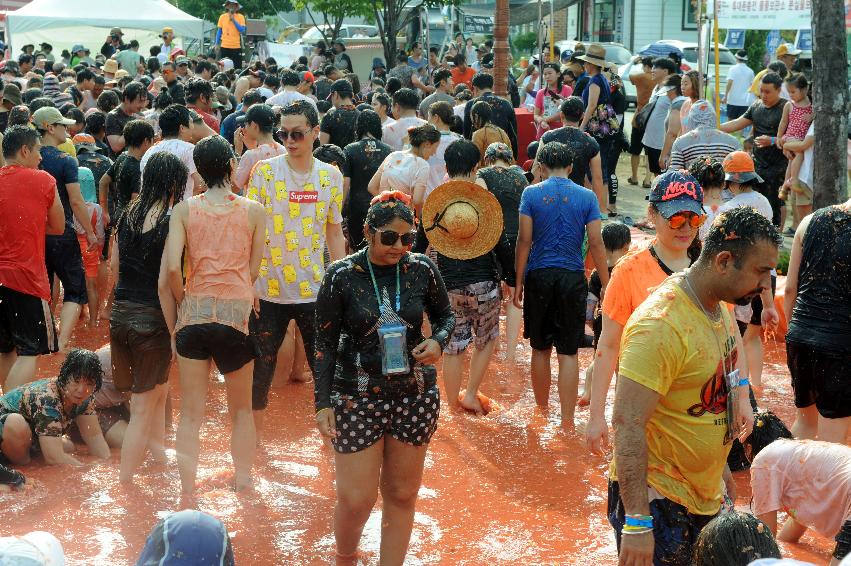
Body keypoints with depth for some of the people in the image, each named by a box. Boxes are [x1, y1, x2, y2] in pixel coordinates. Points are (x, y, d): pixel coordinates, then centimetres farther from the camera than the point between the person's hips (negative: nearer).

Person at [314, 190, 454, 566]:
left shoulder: (422, 270, -1)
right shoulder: (342, 276, -7)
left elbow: (445, 315, 14)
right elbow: (325, 344, -3)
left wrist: (438, 342, -9)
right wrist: (322, 403, -7)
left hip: (415, 394, 3)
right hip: (357, 397, -2)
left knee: (402, 494, 10)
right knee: (356, 499, -1)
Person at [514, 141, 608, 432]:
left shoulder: (531, 194, -2)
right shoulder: (586, 196, 0)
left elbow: (524, 240, -5)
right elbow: (596, 244, -2)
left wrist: (518, 282, 1)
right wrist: (605, 283, 5)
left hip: (539, 277, 0)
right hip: (572, 278, 0)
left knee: (540, 348, 14)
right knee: (568, 353, 2)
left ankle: (542, 411, 27)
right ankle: (566, 422, 0)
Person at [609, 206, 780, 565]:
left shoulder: (719, 306, 4)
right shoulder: (662, 325, -25)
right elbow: (627, 424, -28)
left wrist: (740, 390, 9)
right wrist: (637, 523, -30)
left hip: (706, 493, 9)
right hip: (657, 500, -9)